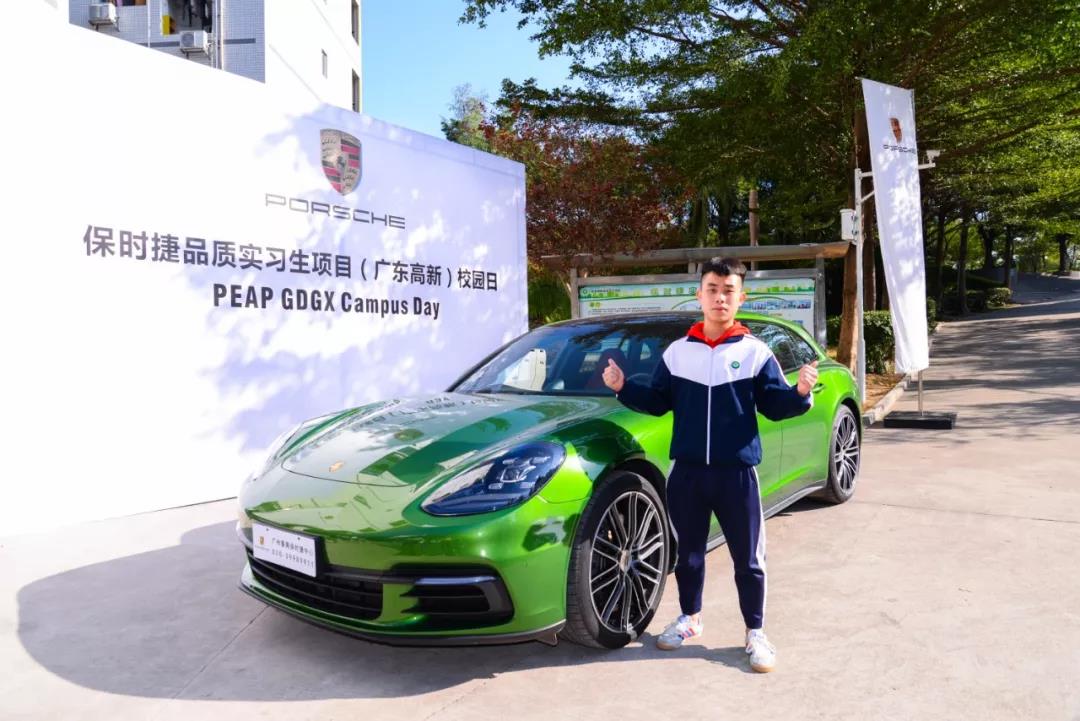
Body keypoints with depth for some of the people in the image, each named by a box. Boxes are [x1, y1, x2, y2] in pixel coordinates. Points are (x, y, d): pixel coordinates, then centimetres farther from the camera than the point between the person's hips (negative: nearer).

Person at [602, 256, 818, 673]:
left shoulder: (755, 352, 0)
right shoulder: (677, 352, 6)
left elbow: (775, 406, 0)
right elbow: (658, 402, 11)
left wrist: (801, 393, -19)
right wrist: (623, 388, -2)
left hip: (737, 472, -2)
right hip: (687, 471, 2)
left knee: (748, 559, 6)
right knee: (688, 553, 16)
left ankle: (755, 634, 24)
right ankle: (689, 619, 36)